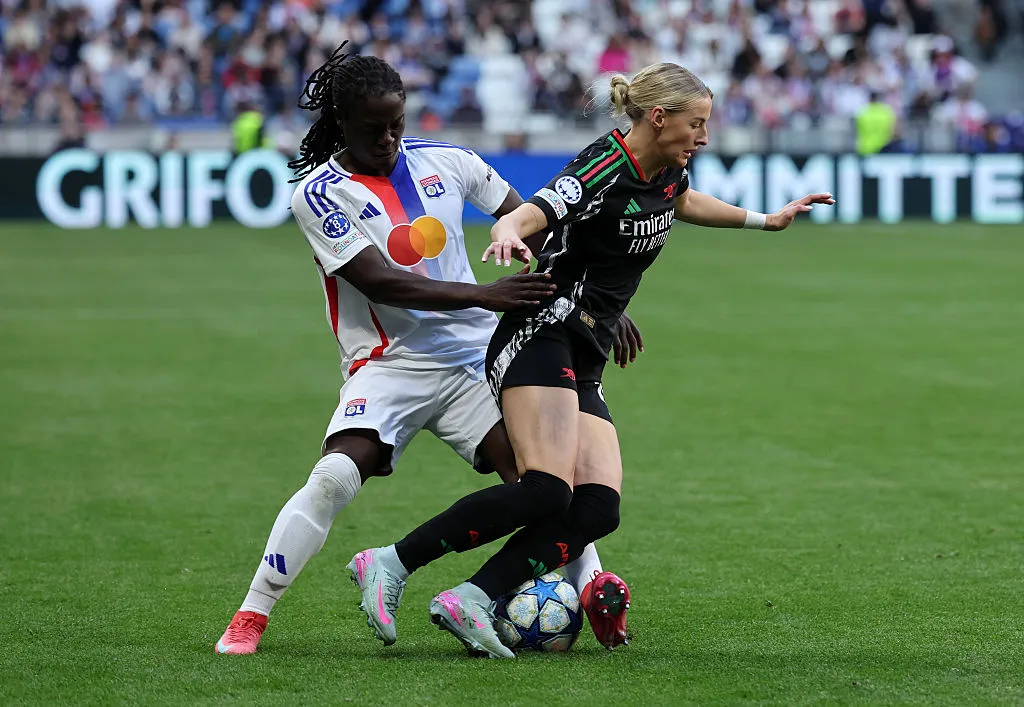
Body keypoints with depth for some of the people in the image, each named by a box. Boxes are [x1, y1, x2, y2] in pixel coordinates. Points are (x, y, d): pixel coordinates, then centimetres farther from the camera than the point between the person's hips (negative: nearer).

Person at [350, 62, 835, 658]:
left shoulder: (669, 168, 11)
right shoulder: (603, 171, -16)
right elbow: (521, 218, -30)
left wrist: (765, 220, 41)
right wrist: (509, 237, -53)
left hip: (582, 369, 9)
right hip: (539, 341, -9)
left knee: (598, 509, -11)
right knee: (545, 493, -26)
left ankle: (468, 602, -19)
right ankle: (390, 564, -20)